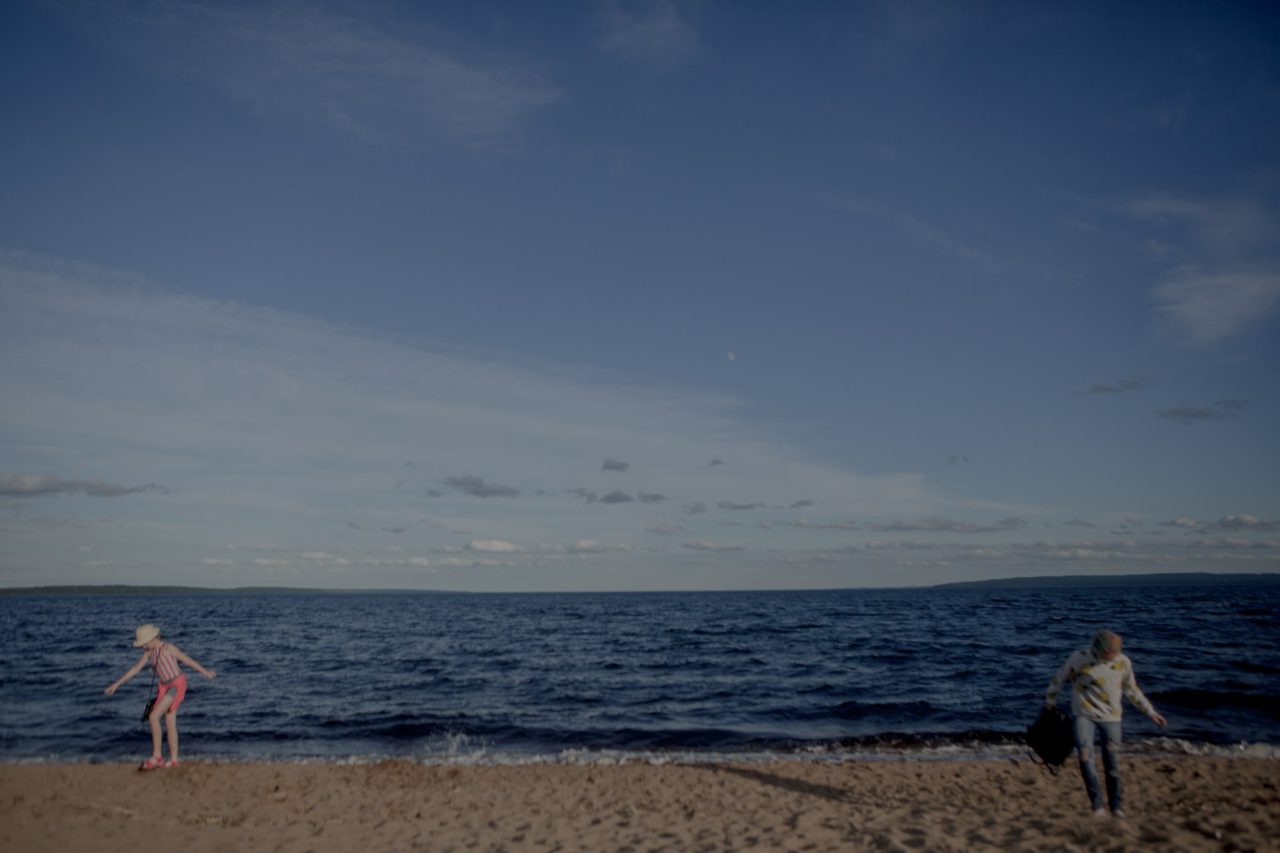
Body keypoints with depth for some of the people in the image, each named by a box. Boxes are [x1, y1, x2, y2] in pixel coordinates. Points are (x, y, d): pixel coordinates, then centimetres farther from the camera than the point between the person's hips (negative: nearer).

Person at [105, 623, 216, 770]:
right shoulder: (149, 652, 5)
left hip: (177, 685, -8)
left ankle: (156, 756, -7)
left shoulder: (168, 648, -18)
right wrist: (116, 684, 9)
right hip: (165, 686, 8)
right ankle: (173, 759, 14)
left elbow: (187, 660, -11)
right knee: (170, 722, 8)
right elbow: (135, 669, 11)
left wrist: (205, 672, -5)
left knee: (153, 716, -14)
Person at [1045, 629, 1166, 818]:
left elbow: (1132, 690, 12)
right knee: (1085, 756, -16)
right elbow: (1059, 680, 0)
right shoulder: (1079, 659, -14)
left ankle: (1116, 805, 19)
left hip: (1111, 717, 2)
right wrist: (1049, 701, 9)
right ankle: (1097, 805, -7)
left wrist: (1150, 712, 13)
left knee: (1112, 762, 2)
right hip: (1084, 715, -2)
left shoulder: (1123, 663, -5)